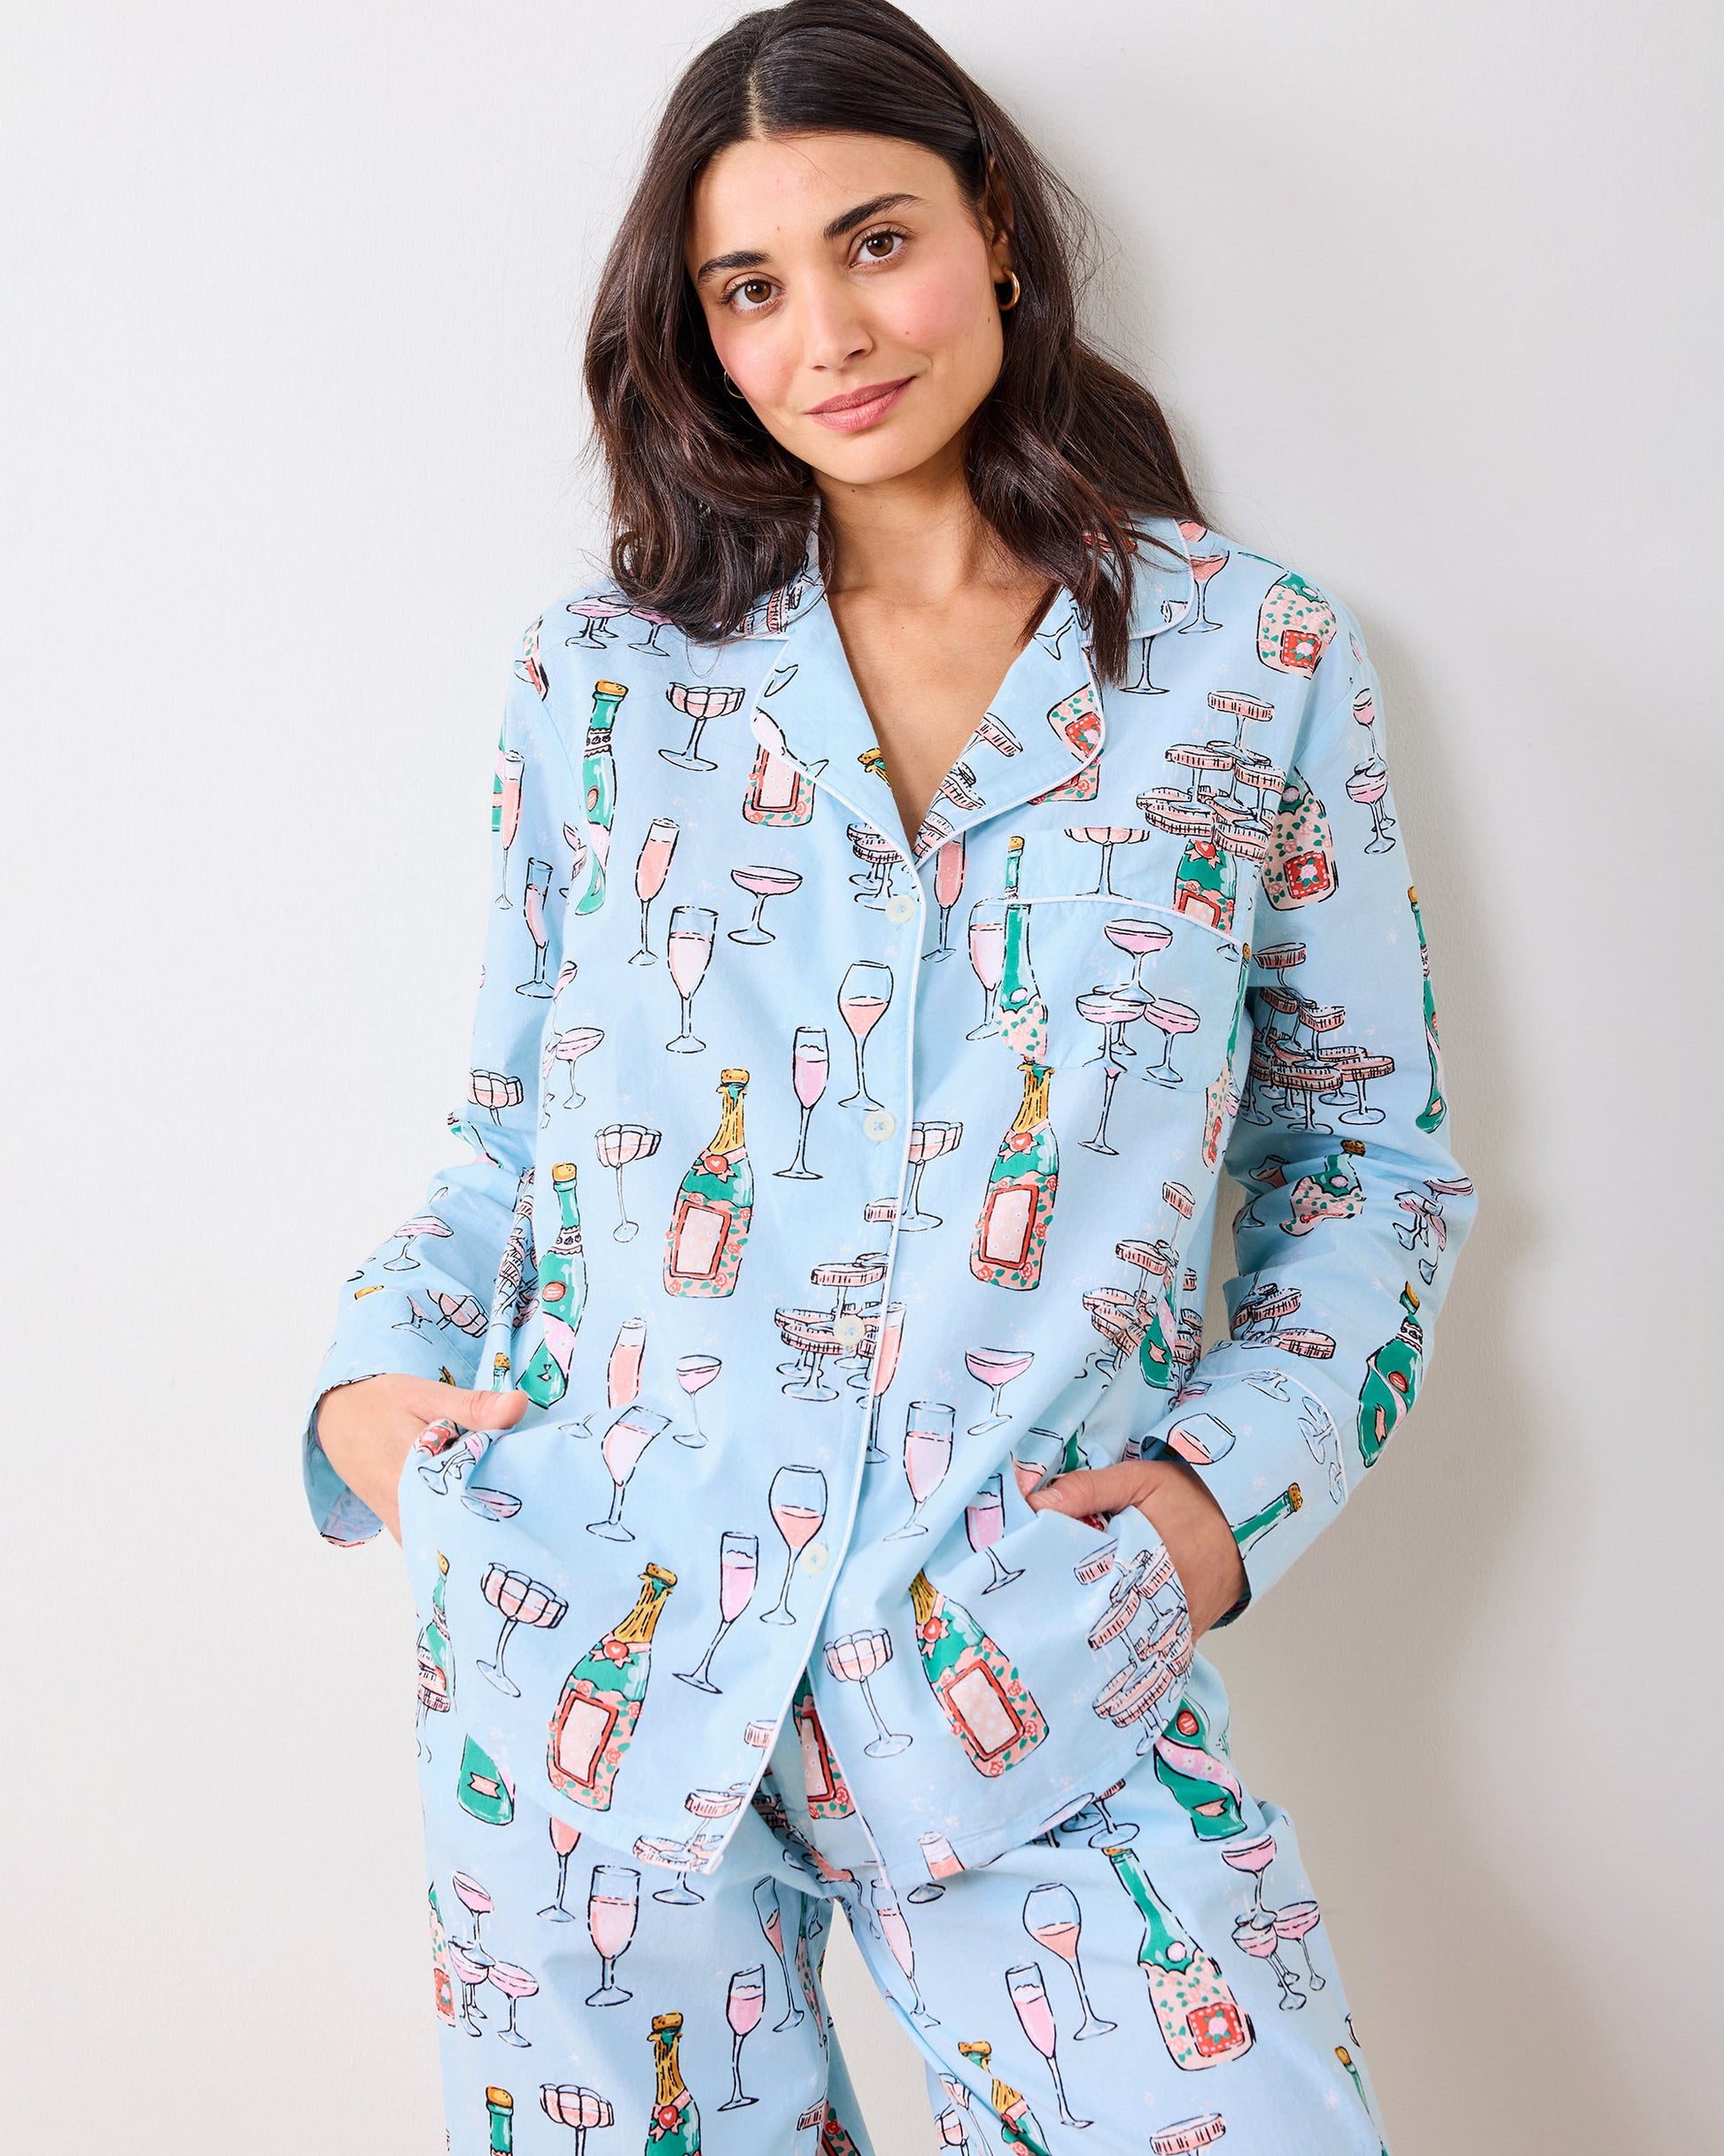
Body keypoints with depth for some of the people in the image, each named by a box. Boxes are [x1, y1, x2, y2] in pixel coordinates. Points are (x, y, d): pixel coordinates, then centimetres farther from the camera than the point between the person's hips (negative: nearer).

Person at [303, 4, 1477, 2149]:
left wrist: (1233, 1468, -6)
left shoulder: (1261, 659, 2)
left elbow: (1371, 1150, 7)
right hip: (593, 1631, 2)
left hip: (1043, 1660, -1)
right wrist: (379, 1371, -3)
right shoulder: (599, 676, 6)